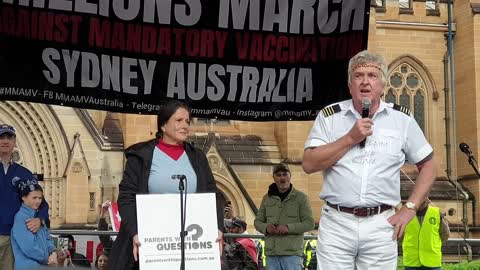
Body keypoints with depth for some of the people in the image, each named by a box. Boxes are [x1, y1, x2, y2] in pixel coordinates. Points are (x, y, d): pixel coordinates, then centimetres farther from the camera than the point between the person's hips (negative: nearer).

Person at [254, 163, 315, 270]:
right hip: (271, 253, 4)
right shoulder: (267, 198, 15)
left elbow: (309, 223, -3)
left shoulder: (300, 197, 3)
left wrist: (289, 228, -17)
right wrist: (266, 228, -5)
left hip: (292, 253, -4)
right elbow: (258, 221, 18)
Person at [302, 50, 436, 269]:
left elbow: (428, 166, 11)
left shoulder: (402, 119, 5)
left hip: (381, 225, 1)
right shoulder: (330, 116, 4)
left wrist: (409, 209, 2)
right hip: (336, 224, 0)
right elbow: (309, 164, -5)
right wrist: (350, 138, -11)